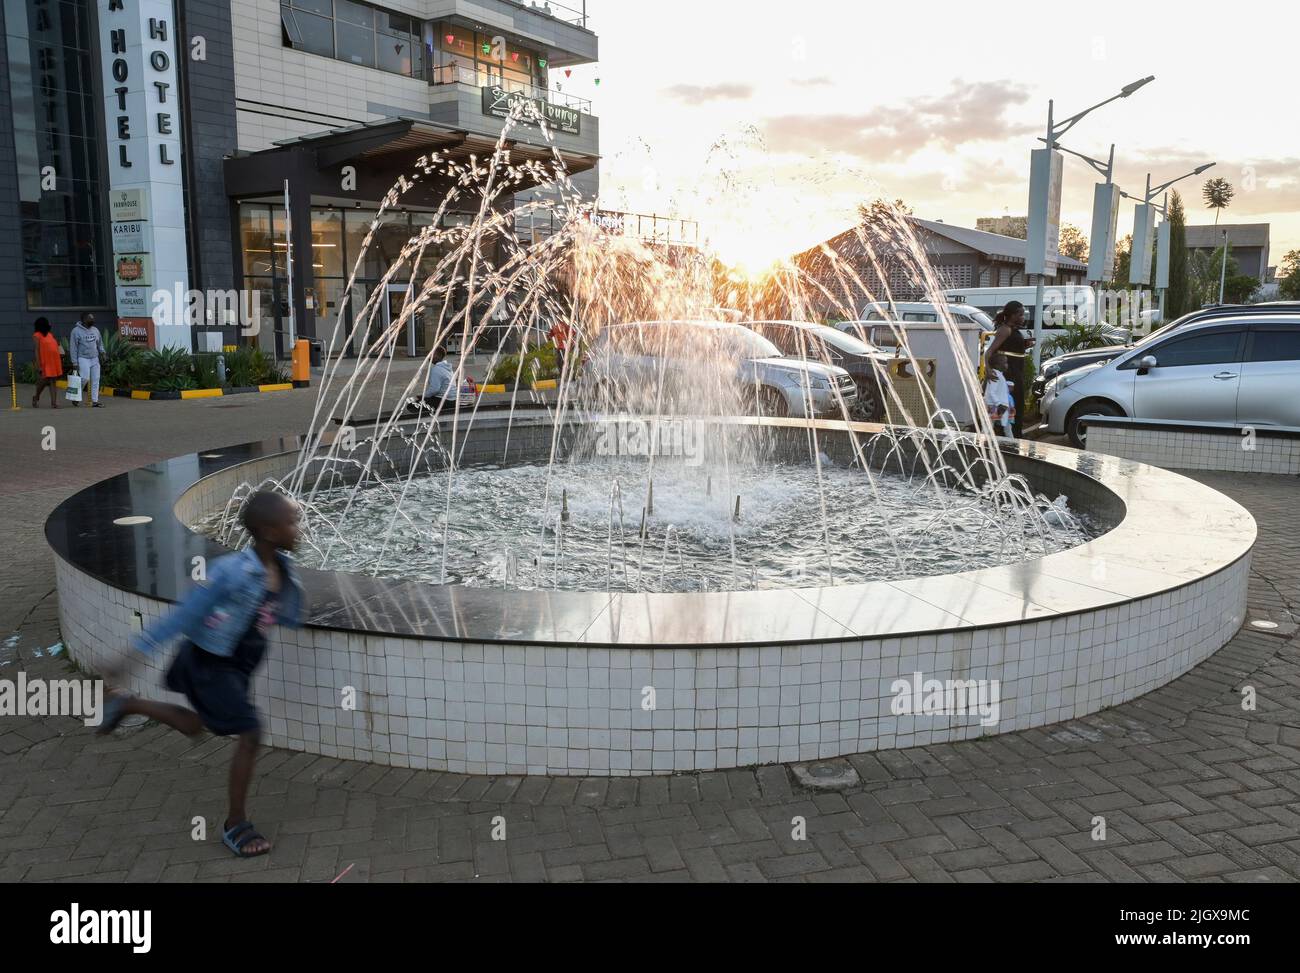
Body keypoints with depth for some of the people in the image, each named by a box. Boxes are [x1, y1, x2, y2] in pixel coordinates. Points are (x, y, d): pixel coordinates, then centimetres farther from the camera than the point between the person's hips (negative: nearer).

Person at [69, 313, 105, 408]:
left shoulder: (95, 330, 11)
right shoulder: (76, 331, -6)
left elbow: (100, 343, 22)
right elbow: (73, 348, -6)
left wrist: (102, 351, 1)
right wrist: (75, 362, -9)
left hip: (95, 359, 5)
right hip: (83, 359, -5)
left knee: (95, 380, 1)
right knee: (85, 378, -14)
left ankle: (95, 401, 4)